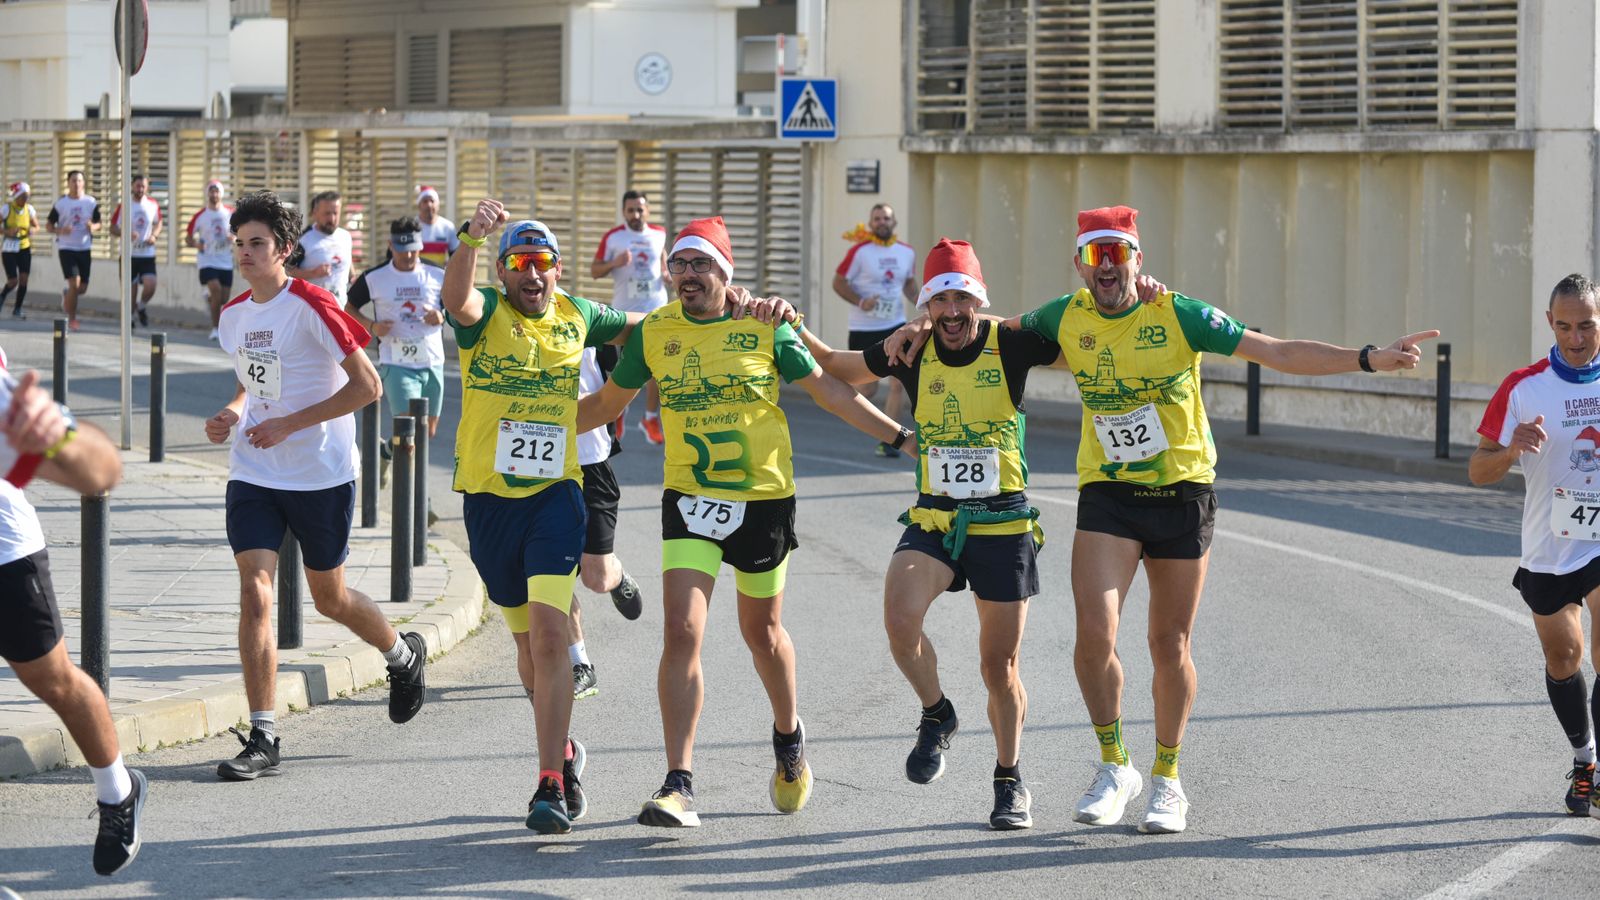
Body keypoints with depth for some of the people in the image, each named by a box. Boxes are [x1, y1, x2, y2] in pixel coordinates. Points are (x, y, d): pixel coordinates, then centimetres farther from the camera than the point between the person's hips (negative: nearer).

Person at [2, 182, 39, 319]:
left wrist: (32, 230, -11)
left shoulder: (29, 209, 0)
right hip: (9, 249, -3)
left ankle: (17, 310, 5)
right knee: (13, 281, -7)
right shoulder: (7, 209, -11)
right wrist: (7, 231, -26)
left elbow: (36, 226, 12)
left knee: (24, 279, -6)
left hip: (24, 247, 3)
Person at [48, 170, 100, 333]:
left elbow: (98, 224, 11)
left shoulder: (91, 203, 4)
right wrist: (60, 230, -18)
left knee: (82, 288, 4)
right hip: (66, 248, -3)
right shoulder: (61, 203, -2)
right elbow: (49, 225, 3)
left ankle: (67, 295, 39)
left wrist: (92, 227, -14)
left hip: (85, 248, 3)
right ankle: (72, 319, -1)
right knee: (74, 284, -14)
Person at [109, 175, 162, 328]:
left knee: (150, 286, -15)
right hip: (129, 254, -1)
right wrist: (127, 233, -23)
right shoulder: (123, 206, -6)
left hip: (147, 254, 1)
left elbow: (158, 223, 19)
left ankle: (141, 307, 15)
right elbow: (113, 229, -3)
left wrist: (154, 236, -2)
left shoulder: (153, 205, 3)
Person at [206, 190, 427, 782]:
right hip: (253, 473, 5)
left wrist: (288, 424, -20)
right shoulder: (233, 315, 6)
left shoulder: (312, 307, -15)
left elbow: (367, 385, -16)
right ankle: (263, 738, -9)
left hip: (321, 476, -5)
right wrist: (231, 415, 0)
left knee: (330, 599, 11)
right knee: (254, 593, -10)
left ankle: (403, 655, 43)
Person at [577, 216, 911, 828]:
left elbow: (828, 392, 4)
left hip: (764, 500, 0)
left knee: (762, 632, 15)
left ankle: (788, 734, 45)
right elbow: (606, 403, 14)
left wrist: (899, 435, 2)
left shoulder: (765, 327, -5)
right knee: (682, 633, -14)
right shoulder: (653, 334, 0)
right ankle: (679, 785, -14)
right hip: (690, 502, 0)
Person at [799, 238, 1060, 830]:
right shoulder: (912, 351, 0)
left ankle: (1010, 779, 28)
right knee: (900, 616, -25)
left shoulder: (1011, 345, -6)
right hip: (933, 518, 1)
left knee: (1000, 666, 5)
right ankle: (936, 714, 4)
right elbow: (834, 367, 14)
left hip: (1004, 523, -1)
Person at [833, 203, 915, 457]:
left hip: (895, 326, 3)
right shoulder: (860, 251, -8)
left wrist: (918, 300, 0)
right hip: (864, 328, -3)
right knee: (868, 390, 1)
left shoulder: (907, 252, 5)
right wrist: (860, 302, -20)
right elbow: (838, 282, -6)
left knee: (899, 383, -9)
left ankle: (887, 441, -1)